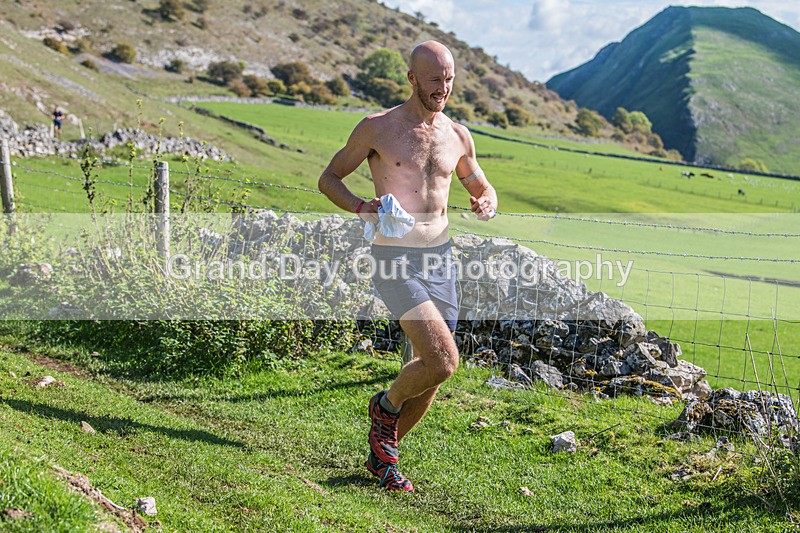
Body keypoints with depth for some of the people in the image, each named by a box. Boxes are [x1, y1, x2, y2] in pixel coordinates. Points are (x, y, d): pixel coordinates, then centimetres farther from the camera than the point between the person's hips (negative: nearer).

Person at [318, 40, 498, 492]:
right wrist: (360, 207, -17)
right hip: (395, 259, -6)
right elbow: (329, 178, 4)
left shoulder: (458, 137, 9)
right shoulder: (377, 129, -4)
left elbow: (484, 189, 22)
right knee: (443, 361, -20)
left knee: (433, 373, 8)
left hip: (441, 256, 6)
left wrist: (487, 205, -3)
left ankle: (382, 453, 30)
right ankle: (387, 405, 13)